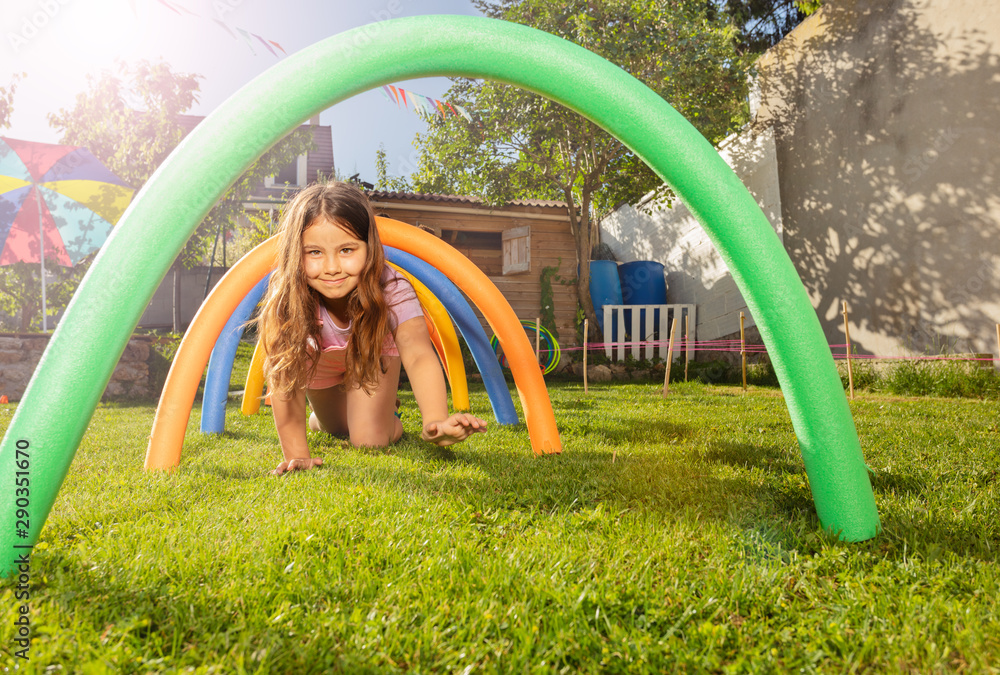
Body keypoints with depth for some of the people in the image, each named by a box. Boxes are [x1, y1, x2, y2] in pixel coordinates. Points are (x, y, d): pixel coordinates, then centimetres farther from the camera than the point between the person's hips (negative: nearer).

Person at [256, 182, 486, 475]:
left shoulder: (391, 289, -40)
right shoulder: (287, 298, -37)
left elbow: (418, 354, -54)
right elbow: (285, 375, -35)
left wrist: (435, 420, -72)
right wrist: (296, 455, -41)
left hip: (373, 353, -1)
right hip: (318, 360, 1)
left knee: (371, 439, -10)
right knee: (336, 430, 15)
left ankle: (385, 407, 24)